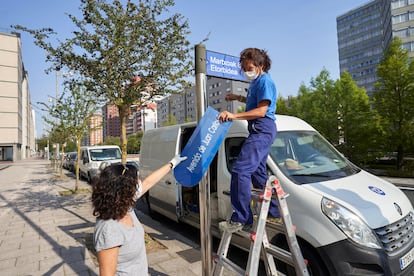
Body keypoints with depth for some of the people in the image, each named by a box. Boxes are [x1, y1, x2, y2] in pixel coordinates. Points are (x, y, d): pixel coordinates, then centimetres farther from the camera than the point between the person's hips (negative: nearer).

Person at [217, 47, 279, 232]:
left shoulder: (265, 81, -10)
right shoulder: (256, 82, 20)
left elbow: (261, 110, -19)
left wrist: (234, 116, -26)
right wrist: (238, 98, 22)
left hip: (262, 129, -11)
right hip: (258, 130, 11)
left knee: (240, 171, -18)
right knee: (258, 173, 15)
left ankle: (241, 218, -11)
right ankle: (273, 211, 28)